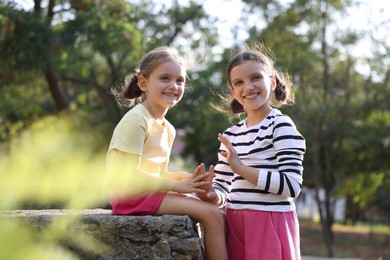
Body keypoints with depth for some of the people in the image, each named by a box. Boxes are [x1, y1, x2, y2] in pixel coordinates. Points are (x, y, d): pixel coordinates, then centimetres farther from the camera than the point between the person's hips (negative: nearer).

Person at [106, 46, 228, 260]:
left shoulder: (168, 129, 14)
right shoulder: (136, 120, -14)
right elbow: (128, 174, -19)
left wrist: (184, 177, -4)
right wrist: (176, 186, -15)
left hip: (152, 192, 9)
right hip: (133, 196, -9)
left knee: (217, 215, 2)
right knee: (212, 215, -18)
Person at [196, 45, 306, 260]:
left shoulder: (282, 126, -7)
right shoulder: (231, 134, 13)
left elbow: (292, 185, -17)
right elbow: (223, 186, 14)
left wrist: (242, 169, -19)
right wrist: (212, 196, -9)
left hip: (270, 222, -6)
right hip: (236, 223, 6)